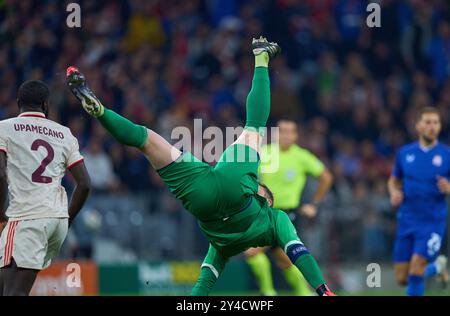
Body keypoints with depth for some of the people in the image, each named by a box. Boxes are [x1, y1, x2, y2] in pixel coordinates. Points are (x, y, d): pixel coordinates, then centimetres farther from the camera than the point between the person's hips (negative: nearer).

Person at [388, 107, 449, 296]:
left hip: (433, 222, -3)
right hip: (407, 221, 4)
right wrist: (394, 193, -3)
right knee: (402, 278, 4)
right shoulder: (405, 153, 6)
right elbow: (394, 180, 19)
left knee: (415, 271, -17)